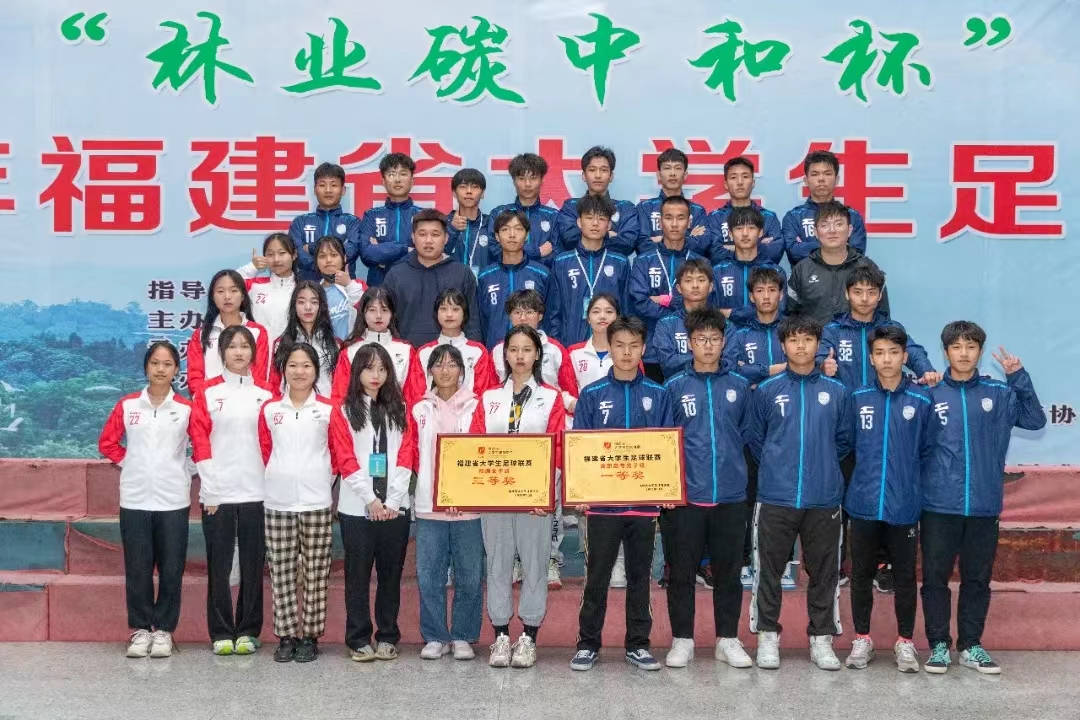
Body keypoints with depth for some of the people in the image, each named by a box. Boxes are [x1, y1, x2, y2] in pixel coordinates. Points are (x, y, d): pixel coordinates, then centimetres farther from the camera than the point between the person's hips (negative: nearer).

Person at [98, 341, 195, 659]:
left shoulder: (186, 408, 0)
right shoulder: (127, 405, 3)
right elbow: (107, 442, 11)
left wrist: (187, 469, 2)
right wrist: (127, 462, 4)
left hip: (173, 500, -1)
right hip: (134, 500, 1)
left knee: (171, 569, 2)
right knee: (137, 568, 4)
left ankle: (163, 629, 13)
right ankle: (140, 629, 15)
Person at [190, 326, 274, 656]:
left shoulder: (265, 394, 7)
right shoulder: (208, 392, 4)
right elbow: (199, 437, 0)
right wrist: (210, 479, -8)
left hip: (255, 491, 1)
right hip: (217, 492, -1)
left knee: (253, 563, 4)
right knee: (219, 563, 2)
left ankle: (248, 631, 13)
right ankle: (221, 632, 10)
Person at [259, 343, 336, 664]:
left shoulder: (329, 409, 1)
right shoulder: (269, 409, 4)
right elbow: (265, 451, 13)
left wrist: (323, 477, 8)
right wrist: (282, 475, 12)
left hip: (317, 502, -1)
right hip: (277, 502, 1)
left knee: (316, 572, 3)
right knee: (281, 572, 5)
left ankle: (310, 635, 12)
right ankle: (286, 635, 14)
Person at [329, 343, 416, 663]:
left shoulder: (399, 410, 10)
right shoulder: (343, 411, 3)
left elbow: (406, 456, 3)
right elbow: (345, 460, -5)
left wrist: (392, 500, -8)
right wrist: (371, 499, -12)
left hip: (395, 507, 2)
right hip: (357, 507, -2)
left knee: (391, 573, 7)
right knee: (358, 574, 3)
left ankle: (388, 637, 16)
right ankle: (359, 640, 10)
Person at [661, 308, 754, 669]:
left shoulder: (740, 386, 6)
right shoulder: (674, 387, 2)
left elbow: (749, 434, 14)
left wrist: (733, 462, 4)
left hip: (731, 495, 1)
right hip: (684, 495, -1)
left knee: (729, 571, 9)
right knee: (681, 571, 5)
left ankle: (728, 639, 21)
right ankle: (682, 639, 17)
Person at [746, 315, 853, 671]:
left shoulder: (837, 392, 4)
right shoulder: (767, 391, 1)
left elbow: (844, 440, 11)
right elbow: (754, 438, 9)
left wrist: (823, 465, 8)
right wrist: (776, 467, 8)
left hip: (825, 498, 1)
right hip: (776, 497, -1)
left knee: (824, 571, 8)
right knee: (769, 569, 4)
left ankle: (821, 639, 19)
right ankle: (768, 636, 16)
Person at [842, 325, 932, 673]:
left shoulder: (921, 401, -2)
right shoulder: (857, 398, 1)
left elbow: (927, 451, 4)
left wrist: (910, 480, 3)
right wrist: (864, 474, 6)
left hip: (904, 506, -1)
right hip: (864, 504, 1)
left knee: (905, 576, 8)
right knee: (861, 574, 10)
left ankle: (905, 641, 22)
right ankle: (862, 638, 23)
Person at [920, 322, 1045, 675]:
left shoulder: (998, 393, 4)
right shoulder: (930, 394, -1)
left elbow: (1035, 420, -4)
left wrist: (1019, 378, -11)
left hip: (984, 507, 2)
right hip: (939, 506, -2)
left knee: (977, 579, 11)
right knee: (935, 578, 4)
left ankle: (971, 645, 23)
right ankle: (939, 645, 17)